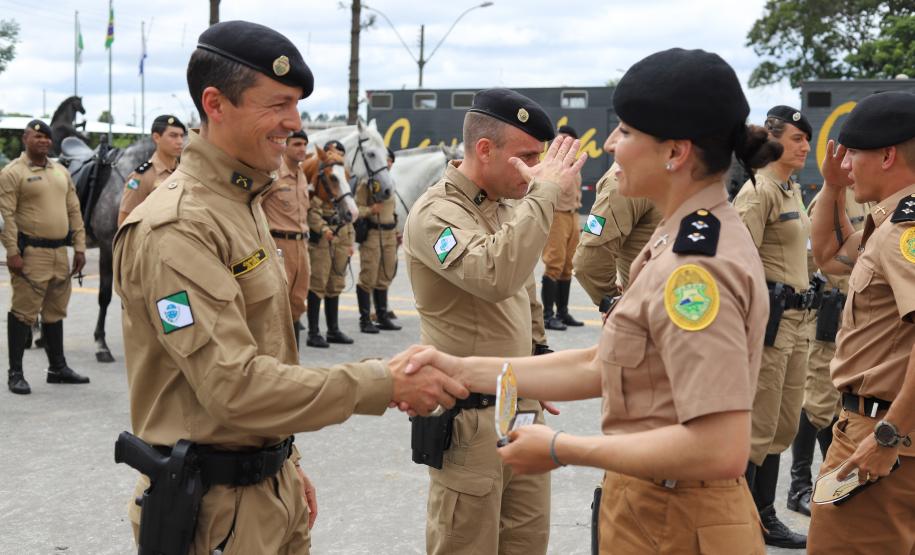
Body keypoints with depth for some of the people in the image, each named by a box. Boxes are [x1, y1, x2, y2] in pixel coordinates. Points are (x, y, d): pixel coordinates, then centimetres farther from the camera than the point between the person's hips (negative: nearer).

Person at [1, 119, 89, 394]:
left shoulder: (61, 171, 14)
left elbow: (74, 211, 16)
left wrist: (79, 247, 9)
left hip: (60, 253, 7)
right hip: (31, 253, -7)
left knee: (55, 312, 15)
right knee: (24, 313, -4)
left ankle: (58, 368, 25)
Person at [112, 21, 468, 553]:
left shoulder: (245, 205, 10)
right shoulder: (177, 229, -20)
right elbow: (234, 384, -27)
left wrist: (286, 462, 18)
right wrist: (383, 381, -25)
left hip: (270, 485, 8)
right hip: (215, 505, -8)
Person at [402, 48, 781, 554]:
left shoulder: (698, 265, -24)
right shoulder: (686, 239, 7)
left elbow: (721, 450, -30)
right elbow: (602, 367, 7)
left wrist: (561, 449, -21)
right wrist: (463, 370, 1)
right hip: (656, 507, 9)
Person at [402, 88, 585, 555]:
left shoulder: (509, 207, 11)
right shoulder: (435, 213, -16)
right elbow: (495, 275, -35)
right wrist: (546, 192, -28)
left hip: (524, 407, 8)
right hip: (471, 417, -8)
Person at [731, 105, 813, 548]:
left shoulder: (793, 189, 15)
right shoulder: (758, 191, -13)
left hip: (796, 317, 9)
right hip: (770, 317, -9)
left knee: (784, 424, 14)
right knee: (758, 426, -4)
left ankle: (764, 516, 26)